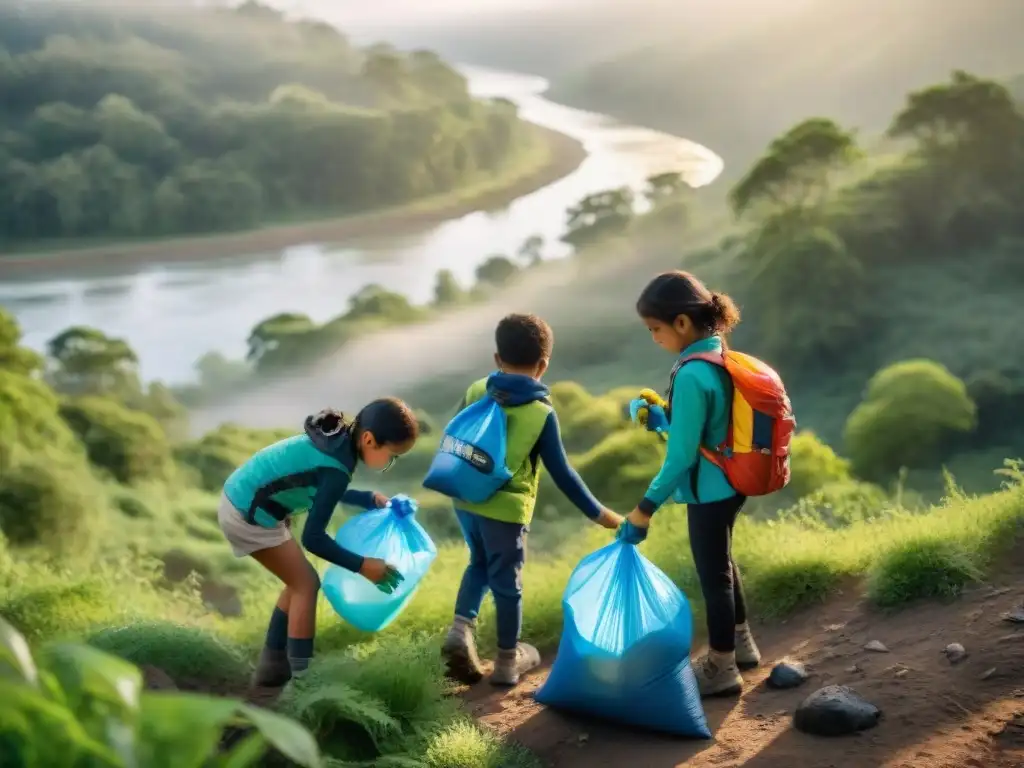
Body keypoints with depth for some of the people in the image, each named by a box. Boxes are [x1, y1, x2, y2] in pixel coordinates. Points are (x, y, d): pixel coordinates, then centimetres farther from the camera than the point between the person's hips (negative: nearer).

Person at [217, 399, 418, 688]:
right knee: (307, 584, -3)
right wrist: (362, 566, -17)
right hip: (248, 515, -10)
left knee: (299, 583, 17)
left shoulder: (337, 438, 3)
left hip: (239, 501, 10)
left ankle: (272, 665, 25)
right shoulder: (337, 468, -24)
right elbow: (313, 538, -22)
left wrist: (370, 499, 16)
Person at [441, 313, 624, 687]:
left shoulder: (475, 392, 0)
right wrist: (600, 515, -4)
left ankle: (461, 627, 8)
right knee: (507, 582, 9)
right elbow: (562, 474, -11)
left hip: (466, 500, 5)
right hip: (507, 509, -5)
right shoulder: (542, 413, -12)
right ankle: (508, 660, 23)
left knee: (479, 563, 26)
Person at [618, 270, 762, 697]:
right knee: (722, 564, 25)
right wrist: (663, 421, 6)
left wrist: (645, 508, -19)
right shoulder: (720, 359, 1)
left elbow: (682, 455, -25)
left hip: (708, 490, -9)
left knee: (713, 574, 6)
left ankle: (721, 668, 21)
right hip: (729, 483, 9)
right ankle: (740, 643, 42)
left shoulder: (691, 376, -27)